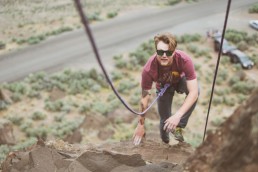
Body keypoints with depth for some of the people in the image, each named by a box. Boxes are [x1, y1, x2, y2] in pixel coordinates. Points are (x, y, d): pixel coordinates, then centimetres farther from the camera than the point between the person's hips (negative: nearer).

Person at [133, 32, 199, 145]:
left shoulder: (184, 60, -41)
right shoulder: (148, 69, -38)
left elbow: (194, 92, -42)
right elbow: (144, 100, -26)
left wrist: (177, 116, -50)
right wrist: (141, 126, -18)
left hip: (180, 80, 0)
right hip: (163, 86, 1)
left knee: (195, 89, -32)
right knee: (164, 119, 0)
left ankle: (179, 126, -16)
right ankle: (165, 143, 35)